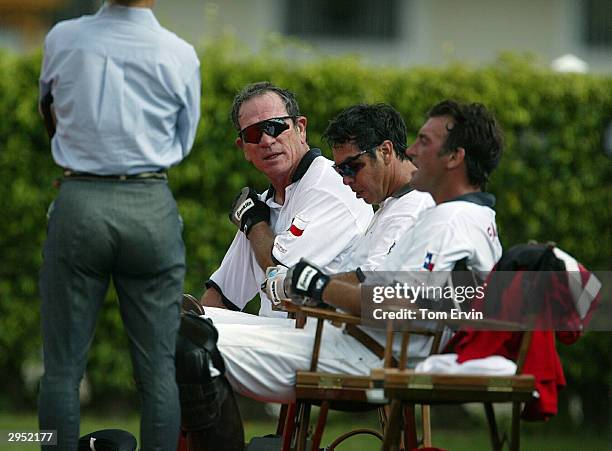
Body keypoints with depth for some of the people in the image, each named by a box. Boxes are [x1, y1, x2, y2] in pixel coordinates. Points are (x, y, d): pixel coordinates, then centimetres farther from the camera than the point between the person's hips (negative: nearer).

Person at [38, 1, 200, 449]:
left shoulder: (61, 40, 0)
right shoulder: (180, 55, -3)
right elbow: (184, 142, 9)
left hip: (79, 203, 0)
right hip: (151, 208, 0)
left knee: (63, 367, 3)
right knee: (158, 369, 3)